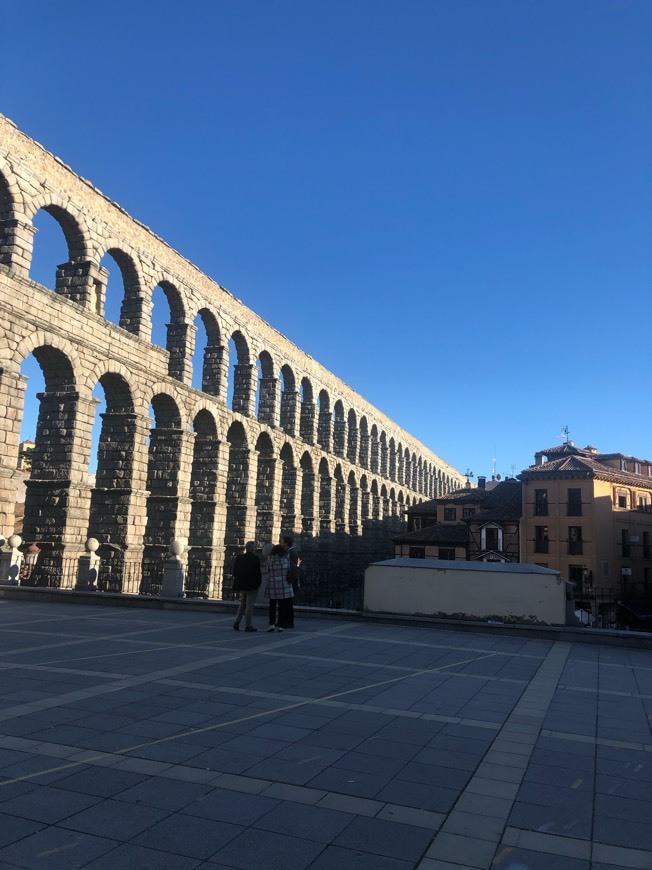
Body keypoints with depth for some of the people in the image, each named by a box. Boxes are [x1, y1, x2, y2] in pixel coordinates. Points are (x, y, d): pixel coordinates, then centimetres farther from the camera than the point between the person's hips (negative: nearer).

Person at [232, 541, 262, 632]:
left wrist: (238, 582, 15)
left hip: (241, 585, 6)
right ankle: (248, 625, 3)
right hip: (252, 585, -6)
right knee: (250, 605, 1)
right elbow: (258, 573, -14)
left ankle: (237, 622, 11)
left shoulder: (239, 558, 5)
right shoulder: (255, 559, -13)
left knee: (243, 603, 20)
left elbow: (235, 571, 8)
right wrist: (258, 583, -3)